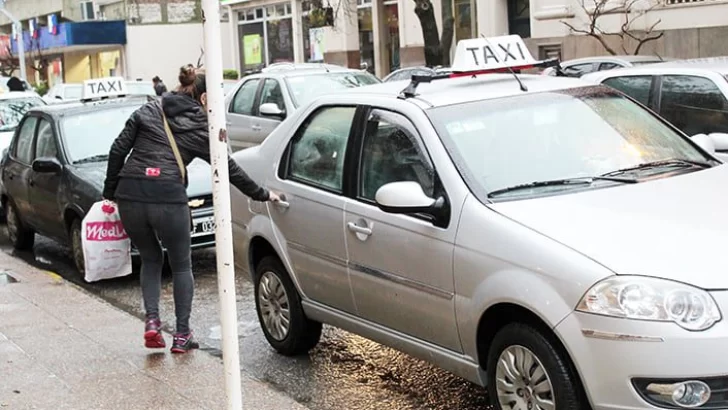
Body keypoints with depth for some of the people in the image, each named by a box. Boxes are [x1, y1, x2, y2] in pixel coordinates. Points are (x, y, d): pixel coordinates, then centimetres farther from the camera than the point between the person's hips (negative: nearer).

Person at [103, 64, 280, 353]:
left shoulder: (147, 111, 15)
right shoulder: (200, 128, 8)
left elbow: (118, 151, 9)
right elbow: (229, 168, 12)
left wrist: (110, 192, 15)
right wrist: (261, 194, 22)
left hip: (130, 197, 3)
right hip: (168, 199, -3)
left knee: (150, 259, 23)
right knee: (181, 266, 16)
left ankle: (152, 321, 7)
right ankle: (182, 335, 15)